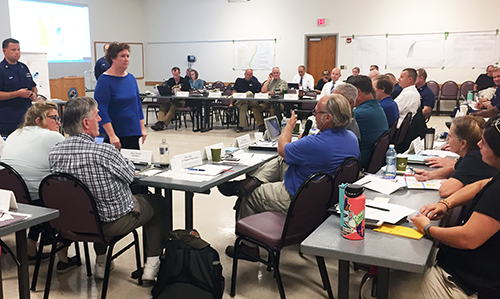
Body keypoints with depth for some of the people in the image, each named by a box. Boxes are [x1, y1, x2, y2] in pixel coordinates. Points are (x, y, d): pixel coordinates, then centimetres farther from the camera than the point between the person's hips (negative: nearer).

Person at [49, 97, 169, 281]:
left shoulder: (54, 154, -12)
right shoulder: (104, 152, -29)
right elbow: (129, 174, -11)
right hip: (115, 221, -6)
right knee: (159, 203, 19)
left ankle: (101, 262, 38)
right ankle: (151, 265, 19)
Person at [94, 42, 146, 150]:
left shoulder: (131, 78, 9)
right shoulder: (104, 80, -11)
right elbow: (101, 110, -16)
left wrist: (142, 128, 13)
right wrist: (112, 136, -21)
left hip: (133, 133, 6)